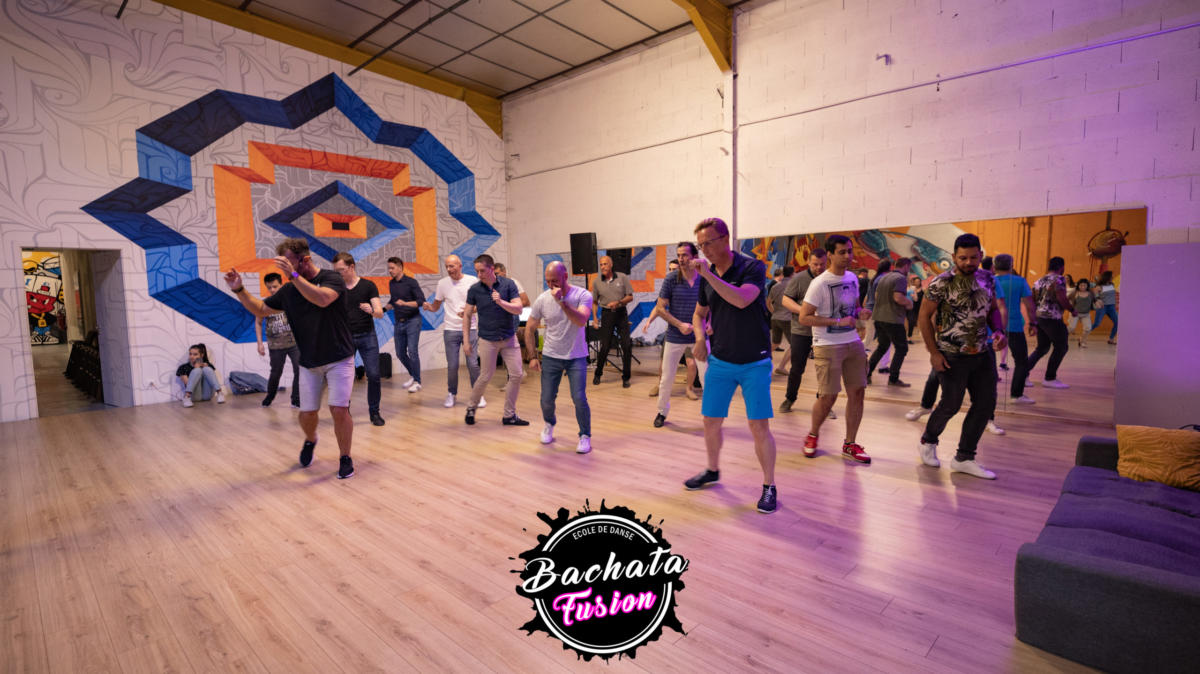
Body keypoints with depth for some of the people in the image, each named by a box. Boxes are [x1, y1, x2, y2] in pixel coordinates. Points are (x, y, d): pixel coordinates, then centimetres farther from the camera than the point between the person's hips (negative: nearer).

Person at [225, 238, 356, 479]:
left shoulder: (332, 278, -11)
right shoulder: (289, 290, 5)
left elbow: (322, 299, -32)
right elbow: (260, 309, 16)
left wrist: (294, 275, -34)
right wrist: (239, 289, 3)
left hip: (339, 359, -5)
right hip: (309, 363, 5)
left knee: (339, 410, -14)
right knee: (307, 415, 5)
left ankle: (345, 458, 7)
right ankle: (310, 440, 40)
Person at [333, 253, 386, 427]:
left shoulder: (368, 286, 1)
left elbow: (380, 313, -6)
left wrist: (371, 310, -27)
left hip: (367, 336, -2)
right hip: (345, 337, 2)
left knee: (373, 375, -7)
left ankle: (374, 412, 6)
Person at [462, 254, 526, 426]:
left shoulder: (508, 284, -6)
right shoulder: (474, 289, -5)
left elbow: (519, 309, -11)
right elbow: (467, 315, 3)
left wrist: (501, 302, -27)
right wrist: (466, 340, 0)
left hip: (509, 338, 1)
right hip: (487, 340, -1)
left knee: (516, 374, -1)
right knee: (485, 377, 4)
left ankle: (509, 415, 11)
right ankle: (471, 407, 29)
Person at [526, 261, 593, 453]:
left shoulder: (582, 295, -13)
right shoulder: (542, 299, -6)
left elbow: (581, 321, -30)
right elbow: (529, 329, 5)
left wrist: (561, 301, -35)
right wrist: (533, 356, 1)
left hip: (576, 357, -2)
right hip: (551, 357, 2)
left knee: (579, 398, -10)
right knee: (547, 399, 5)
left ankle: (585, 436, 13)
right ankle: (549, 425, 38)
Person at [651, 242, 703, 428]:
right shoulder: (671, 279, -5)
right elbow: (660, 308, -4)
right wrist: (679, 324, -14)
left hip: (698, 336, 1)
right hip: (674, 337, 0)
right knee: (666, 379, 8)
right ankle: (662, 412, 29)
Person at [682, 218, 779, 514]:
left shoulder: (752, 267, -12)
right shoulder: (706, 276, 3)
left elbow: (742, 299, -32)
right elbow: (699, 313, 17)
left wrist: (708, 274, -31)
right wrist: (700, 338, -1)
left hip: (755, 363, -5)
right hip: (719, 361, 5)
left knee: (759, 425, -4)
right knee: (710, 422, 10)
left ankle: (769, 487, 14)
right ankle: (712, 471, 34)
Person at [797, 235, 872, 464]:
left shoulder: (853, 278, 10)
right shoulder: (820, 284, -13)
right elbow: (804, 317, -16)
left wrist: (861, 313, 0)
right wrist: (838, 322, -21)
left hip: (853, 342, 7)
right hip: (827, 346, -7)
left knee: (857, 392, 5)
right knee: (828, 396, -6)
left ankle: (850, 444, 17)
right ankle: (812, 435, 21)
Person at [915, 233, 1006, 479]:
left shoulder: (987, 280, 5)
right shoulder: (941, 283, -14)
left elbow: (993, 309, 17)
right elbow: (924, 316, -10)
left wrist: (999, 331, -4)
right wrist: (934, 352, -13)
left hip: (983, 354, 6)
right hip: (952, 356, -6)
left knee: (986, 404, 7)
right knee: (951, 405, 4)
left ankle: (964, 458, 19)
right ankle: (928, 441, 32)